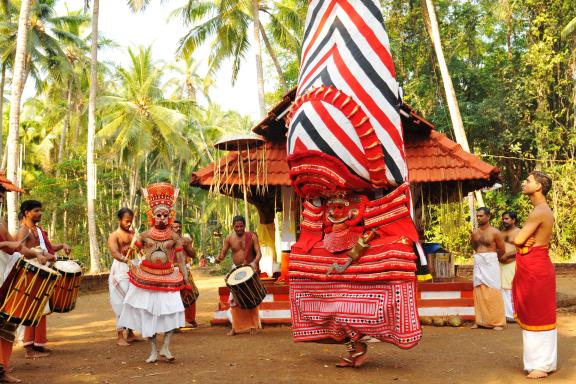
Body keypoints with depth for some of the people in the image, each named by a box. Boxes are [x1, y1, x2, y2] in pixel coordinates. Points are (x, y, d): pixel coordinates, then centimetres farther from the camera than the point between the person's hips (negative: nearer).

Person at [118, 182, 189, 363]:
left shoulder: (174, 237, -2)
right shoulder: (145, 235, -1)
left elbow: (180, 259, -2)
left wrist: (186, 279, -5)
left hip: (167, 278, 0)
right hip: (146, 277, 0)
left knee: (173, 310, -10)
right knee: (147, 313, 4)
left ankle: (165, 347, 3)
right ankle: (153, 351, 16)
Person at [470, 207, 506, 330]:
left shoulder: (495, 232, -6)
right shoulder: (474, 232, 9)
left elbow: (502, 250, 2)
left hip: (491, 264, -5)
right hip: (478, 264, 5)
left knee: (493, 293, -5)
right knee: (479, 293, 5)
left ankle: (497, 322, 0)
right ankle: (481, 321, 12)